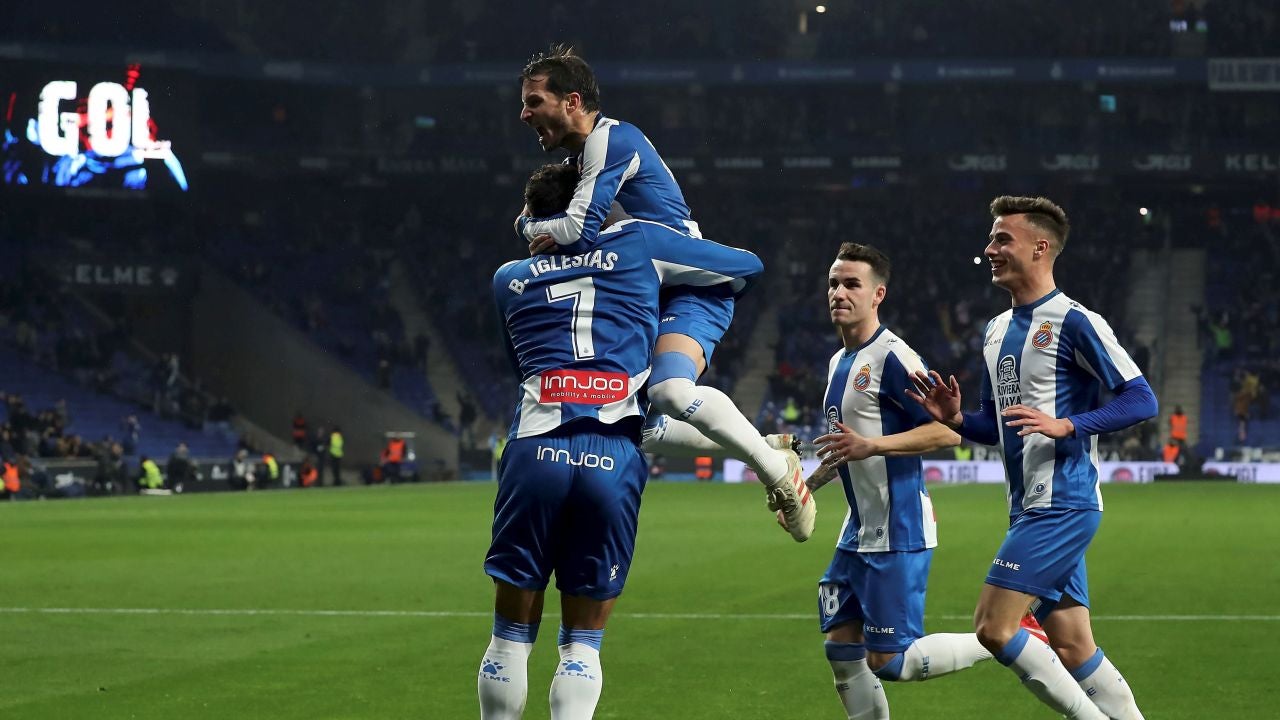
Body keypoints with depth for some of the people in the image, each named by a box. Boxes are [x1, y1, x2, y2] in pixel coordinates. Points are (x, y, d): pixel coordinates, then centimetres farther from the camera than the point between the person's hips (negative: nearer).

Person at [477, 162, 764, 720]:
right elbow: (747, 266, 25)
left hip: (535, 449, 1)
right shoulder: (638, 244, 16)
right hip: (615, 459, -1)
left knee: (512, 635, 10)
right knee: (582, 644, 6)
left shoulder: (508, 279, 21)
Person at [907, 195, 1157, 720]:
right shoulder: (996, 330, 16)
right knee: (1071, 649, 7)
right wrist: (955, 419, 4)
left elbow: (1140, 400, -14)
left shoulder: (1074, 322, -10)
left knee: (993, 626, -14)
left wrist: (1066, 425, -24)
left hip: (1063, 504, -9)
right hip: (1030, 507, 9)